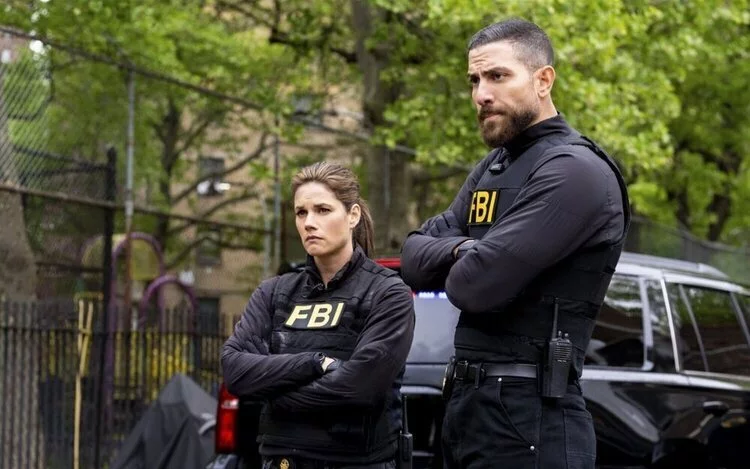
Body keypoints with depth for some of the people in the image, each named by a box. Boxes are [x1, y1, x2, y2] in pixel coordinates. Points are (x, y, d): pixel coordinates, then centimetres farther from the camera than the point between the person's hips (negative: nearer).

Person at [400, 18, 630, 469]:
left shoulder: (575, 171, -15)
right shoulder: (493, 166, 16)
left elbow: (476, 286, -22)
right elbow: (415, 256, 11)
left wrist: (461, 268, 1)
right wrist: (462, 250, -10)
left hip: (529, 414, -9)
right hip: (467, 399, 9)